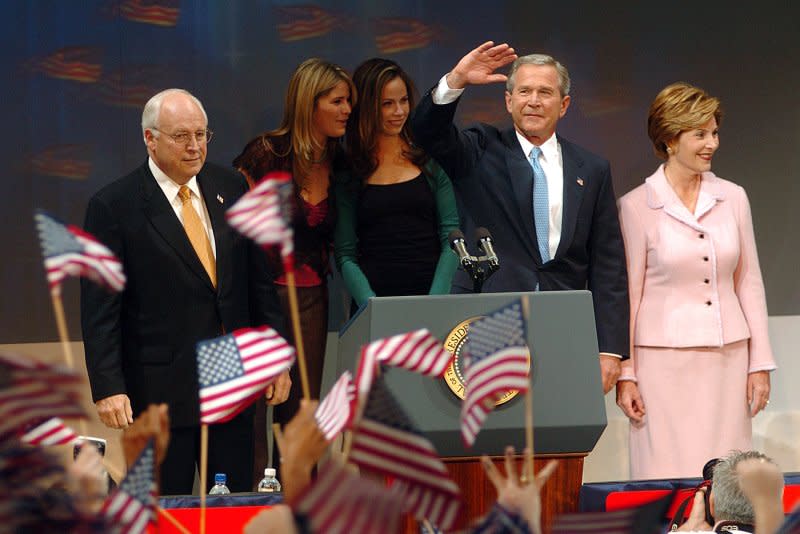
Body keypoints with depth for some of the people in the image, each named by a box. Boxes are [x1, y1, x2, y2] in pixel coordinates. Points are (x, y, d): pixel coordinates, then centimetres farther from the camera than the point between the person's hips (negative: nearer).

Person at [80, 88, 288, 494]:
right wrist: (108, 387, -14)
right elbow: (99, 309, -8)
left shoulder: (231, 190, 8)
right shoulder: (113, 206, -6)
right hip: (159, 391, -4)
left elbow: (259, 281, 14)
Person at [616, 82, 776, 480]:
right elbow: (627, 293, 0)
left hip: (727, 358, 3)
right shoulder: (636, 207, -3)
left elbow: (749, 283, 11)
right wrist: (624, 374, -3)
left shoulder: (732, 198, 7)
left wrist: (760, 363, 7)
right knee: (669, 480, -4)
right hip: (665, 359, -3)